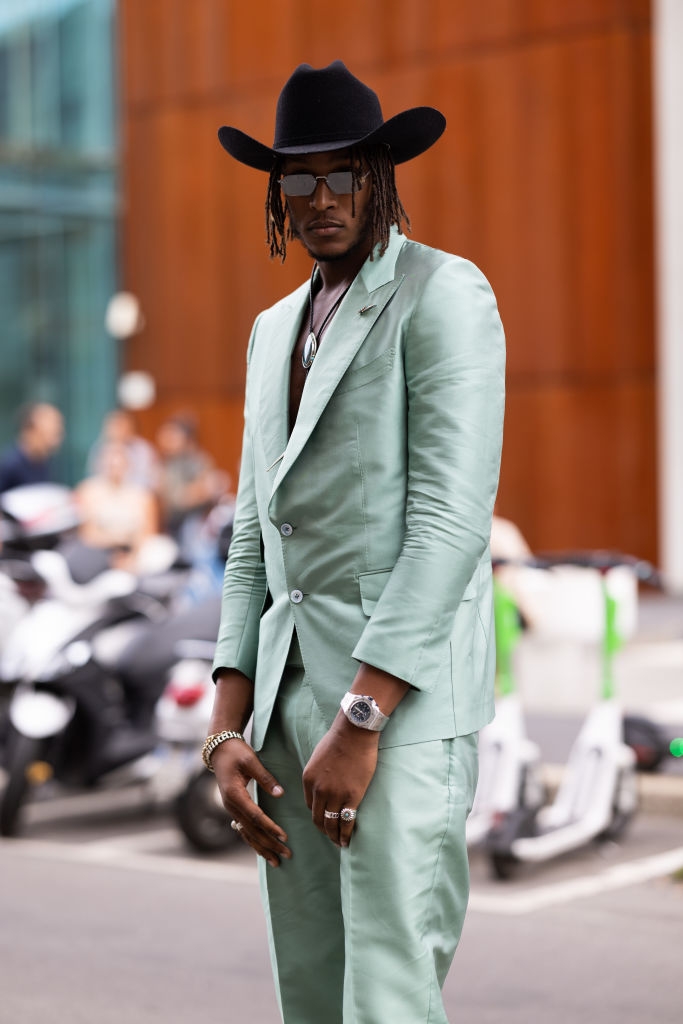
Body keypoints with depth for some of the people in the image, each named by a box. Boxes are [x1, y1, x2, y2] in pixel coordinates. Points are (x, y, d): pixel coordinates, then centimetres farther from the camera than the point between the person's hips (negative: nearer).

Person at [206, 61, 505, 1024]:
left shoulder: (445, 295, -4)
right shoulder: (275, 331, 19)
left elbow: (451, 520, -14)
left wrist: (360, 719, -18)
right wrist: (228, 728, 6)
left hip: (404, 692, -7)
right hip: (289, 690, 7)